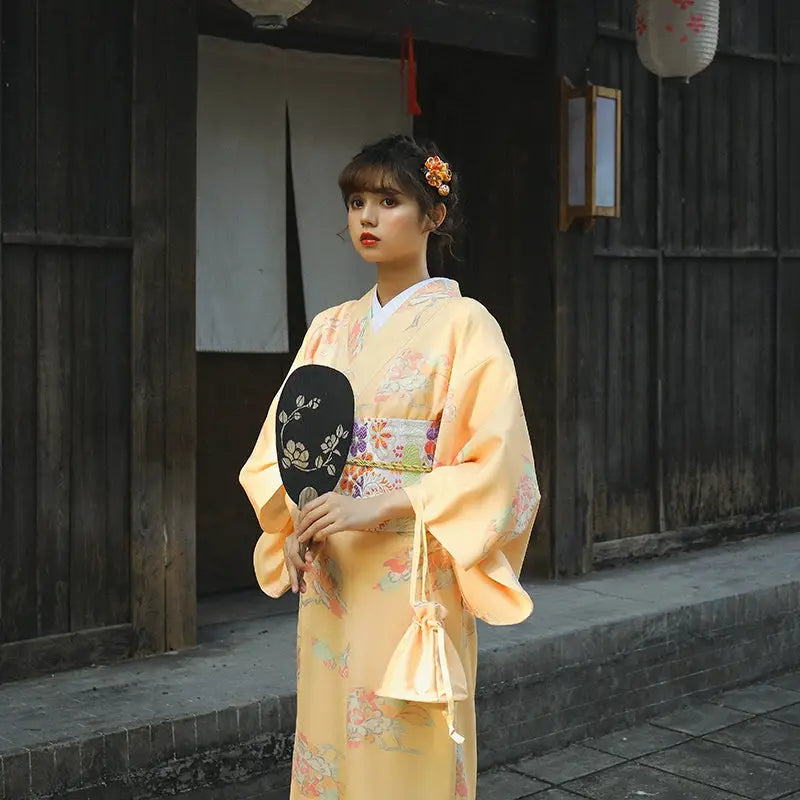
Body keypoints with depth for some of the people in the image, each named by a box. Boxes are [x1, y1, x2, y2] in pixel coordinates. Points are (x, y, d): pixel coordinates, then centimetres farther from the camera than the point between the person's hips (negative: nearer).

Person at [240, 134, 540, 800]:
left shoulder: (463, 322, -5)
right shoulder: (330, 329, 11)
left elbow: (497, 464, -12)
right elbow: (280, 447, 13)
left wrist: (377, 506, -19)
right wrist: (294, 515, -7)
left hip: (414, 577, -5)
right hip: (329, 578, 5)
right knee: (332, 745, 11)